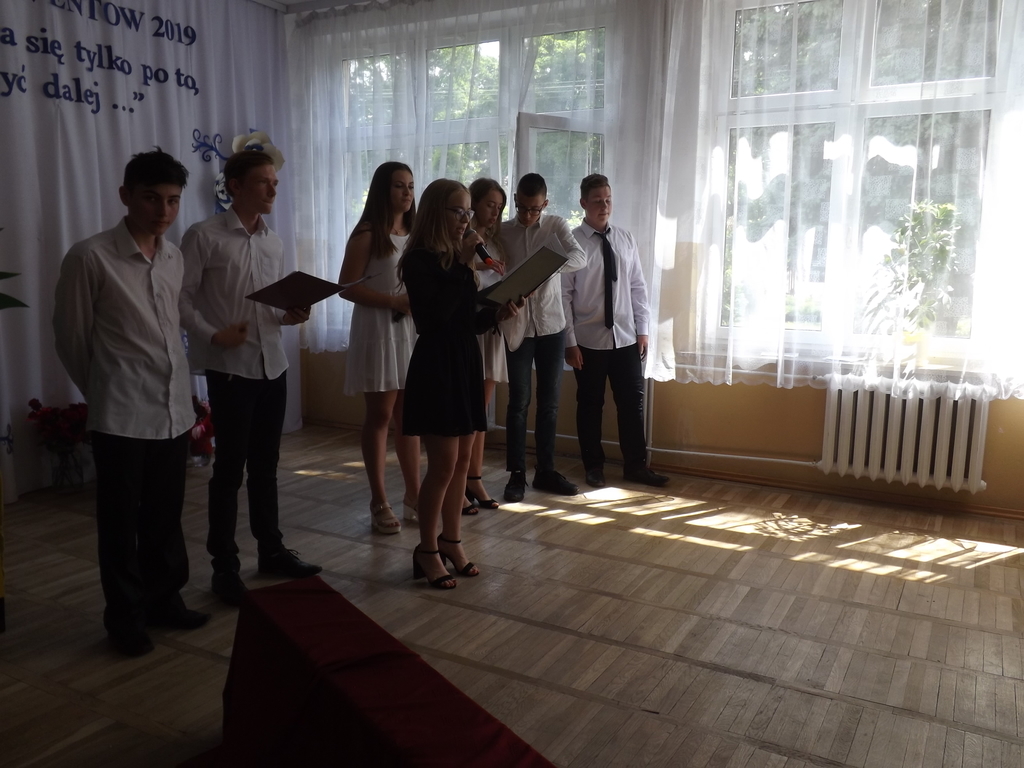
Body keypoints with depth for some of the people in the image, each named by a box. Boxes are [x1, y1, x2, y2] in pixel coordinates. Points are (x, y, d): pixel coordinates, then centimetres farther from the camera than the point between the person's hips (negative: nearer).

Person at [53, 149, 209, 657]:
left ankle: (164, 599, 32)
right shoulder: (90, 257, -11)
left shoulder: (174, 258, 7)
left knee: (165, 514, 15)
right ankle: (125, 616, 23)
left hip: (175, 409, 5)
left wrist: (173, 385, 14)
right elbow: (70, 336, -3)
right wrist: (103, 391, 6)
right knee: (120, 519, 8)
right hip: (120, 415, -5)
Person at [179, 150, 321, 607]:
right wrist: (212, 336, -19)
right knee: (229, 468, 1)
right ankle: (224, 566, 13)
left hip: (273, 364, 6)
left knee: (265, 464, 15)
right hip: (231, 368, -6)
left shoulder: (274, 243, 12)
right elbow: (180, 297, -8)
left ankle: (271, 551, 27)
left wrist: (291, 315, -3)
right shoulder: (204, 236, -6)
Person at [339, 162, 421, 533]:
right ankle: (379, 502, 9)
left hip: (413, 331, 6)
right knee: (380, 416, 0)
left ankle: (413, 494, 17)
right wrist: (394, 302, -18)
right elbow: (346, 288, -12)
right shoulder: (366, 235, -6)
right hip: (378, 332, -6)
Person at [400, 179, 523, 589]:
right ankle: (427, 549, 10)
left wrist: (498, 313, -4)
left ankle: (452, 540, 23)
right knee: (443, 463, -6)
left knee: (462, 459, 10)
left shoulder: (459, 257, 13)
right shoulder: (419, 259, -9)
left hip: (465, 360, 8)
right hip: (436, 363, -8)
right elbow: (436, 314, -22)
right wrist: (462, 264, -19)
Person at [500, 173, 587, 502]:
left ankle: (546, 471, 18)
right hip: (517, 326, -1)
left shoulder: (556, 225, 1)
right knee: (518, 401, 0)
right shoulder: (502, 232, 3)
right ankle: (516, 474, 8)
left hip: (551, 324, 1)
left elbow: (580, 257, -16)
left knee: (549, 401, 7)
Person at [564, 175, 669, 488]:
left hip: (626, 337, 3)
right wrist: (570, 341, -11)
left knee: (632, 402, 8)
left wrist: (642, 330, 3)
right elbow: (563, 295, -8)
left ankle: (636, 465, 23)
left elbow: (638, 287, 7)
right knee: (590, 404, 9)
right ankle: (594, 466, 24)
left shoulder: (626, 239, 5)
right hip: (588, 340, -3)